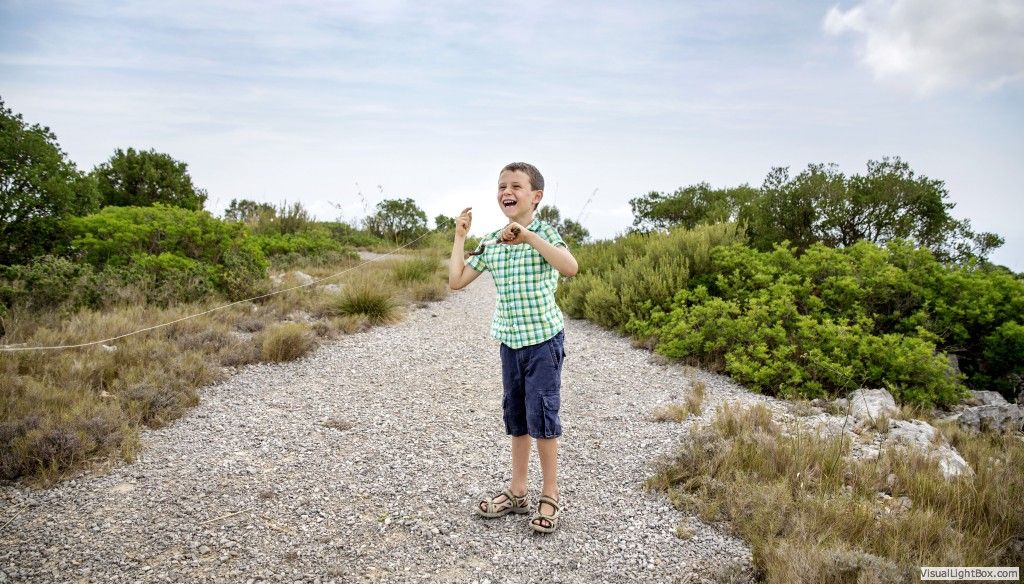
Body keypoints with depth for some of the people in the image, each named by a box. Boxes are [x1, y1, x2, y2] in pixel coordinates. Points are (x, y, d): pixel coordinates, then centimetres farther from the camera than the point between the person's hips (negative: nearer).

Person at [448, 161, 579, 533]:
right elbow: (456, 281, 5)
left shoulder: (543, 233, -12)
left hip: (543, 339, -6)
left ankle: (550, 496, 18)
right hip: (509, 340, 6)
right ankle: (517, 492, 28)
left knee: (541, 416, 1)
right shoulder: (491, 242, 5)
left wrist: (527, 235, -36)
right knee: (515, 416, 14)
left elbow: (571, 268, -32)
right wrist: (460, 236, 3)